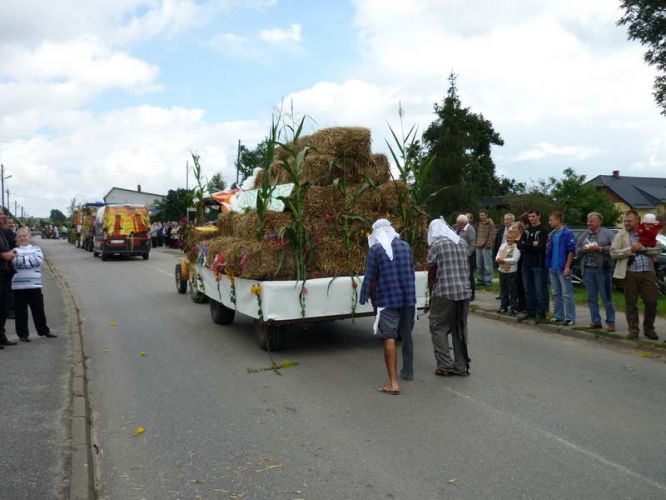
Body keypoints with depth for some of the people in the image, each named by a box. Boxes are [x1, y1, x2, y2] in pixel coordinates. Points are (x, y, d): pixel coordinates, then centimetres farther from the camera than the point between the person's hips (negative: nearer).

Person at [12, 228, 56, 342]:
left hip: (34, 285, 1)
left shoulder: (36, 249, 9)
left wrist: (21, 258, -8)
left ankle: (44, 330, 20)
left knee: (39, 309, 8)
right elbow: (14, 262, -12)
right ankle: (23, 334, 14)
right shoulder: (15, 250, 6)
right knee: (21, 311, 4)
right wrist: (30, 260, -13)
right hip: (19, 285, -1)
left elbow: (38, 260, -9)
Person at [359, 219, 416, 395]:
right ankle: (408, 371, 36)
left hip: (387, 300, -5)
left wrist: (364, 298, 7)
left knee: (389, 339, -5)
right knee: (407, 336, 20)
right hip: (409, 298, 5)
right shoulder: (406, 246, 9)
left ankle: (393, 383, -7)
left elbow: (369, 277, -6)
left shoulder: (375, 249, -7)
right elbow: (411, 271, 15)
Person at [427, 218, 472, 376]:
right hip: (465, 291, 6)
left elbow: (431, 271, 0)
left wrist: (431, 292, 11)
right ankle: (461, 367, 15)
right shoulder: (462, 242, 13)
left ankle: (445, 365, 0)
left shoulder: (436, 244, -4)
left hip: (444, 292, -6)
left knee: (438, 328, 5)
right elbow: (466, 267, 17)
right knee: (460, 329, 11)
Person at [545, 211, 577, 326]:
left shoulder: (567, 233, -10)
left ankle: (570, 318, 1)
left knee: (567, 294, -3)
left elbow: (571, 251, -13)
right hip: (553, 268, 8)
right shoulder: (551, 234, 13)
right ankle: (558, 315, 22)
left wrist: (567, 267, -17)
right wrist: (548, 265, 10)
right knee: (556, 294, 13)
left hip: (563, 268, -8)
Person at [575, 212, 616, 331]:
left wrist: (600, 249, -16)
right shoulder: (583, 235, 15)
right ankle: (596, 321, 15)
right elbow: (577, 252, 14)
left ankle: (610, 322, 7)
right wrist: (584, 249, -5)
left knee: (606, 297, -1)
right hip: (587, 270, 4)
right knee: (592, 298, 7)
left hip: (602, 269, -4)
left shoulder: (607, 233, 1)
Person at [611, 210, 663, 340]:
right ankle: (633, 330, 12)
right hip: (630, 273, -2)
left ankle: (649, 329, 19)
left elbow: (658, 249, 7)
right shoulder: (620, 236, 6)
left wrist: (644, 248, -8)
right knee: (631, 303, 3)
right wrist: (630, 249, -13)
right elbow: (613, 253, -5)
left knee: (651, 302, 2)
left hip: (647, 272, 2)